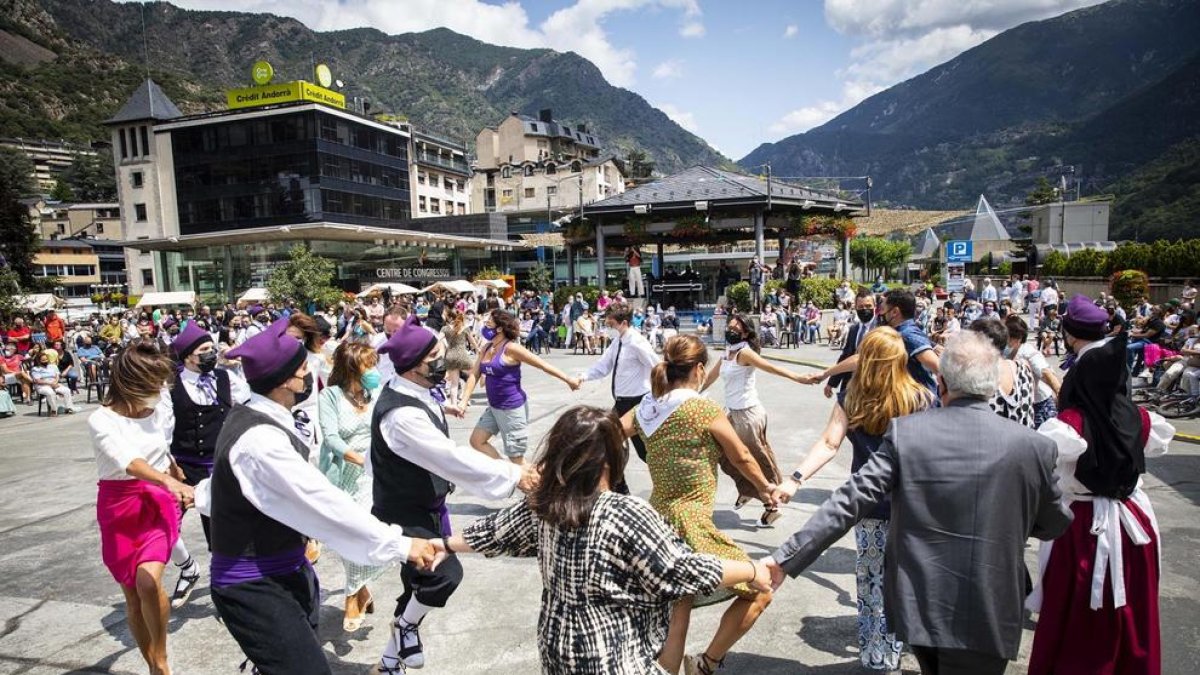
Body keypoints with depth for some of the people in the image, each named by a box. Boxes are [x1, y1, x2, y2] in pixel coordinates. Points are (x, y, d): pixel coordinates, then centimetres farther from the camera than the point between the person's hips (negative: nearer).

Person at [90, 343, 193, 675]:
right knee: (132, 594, 9)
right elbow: (128, 461, -32)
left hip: (159, 501, 1)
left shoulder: (161, 411, -2)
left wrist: (178, 480, 26)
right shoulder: (101, 420, -14)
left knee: (149, 581, -21)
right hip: (118, 505, -1)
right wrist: (170, 482, -47)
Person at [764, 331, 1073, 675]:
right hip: (986, 615, -1)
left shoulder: (905, 432, -13)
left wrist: (787, 557, -10)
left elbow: (849, 502, -16)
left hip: (919, 603, 1)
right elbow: (1055, 525, 6)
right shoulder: (1033, 445, -10)